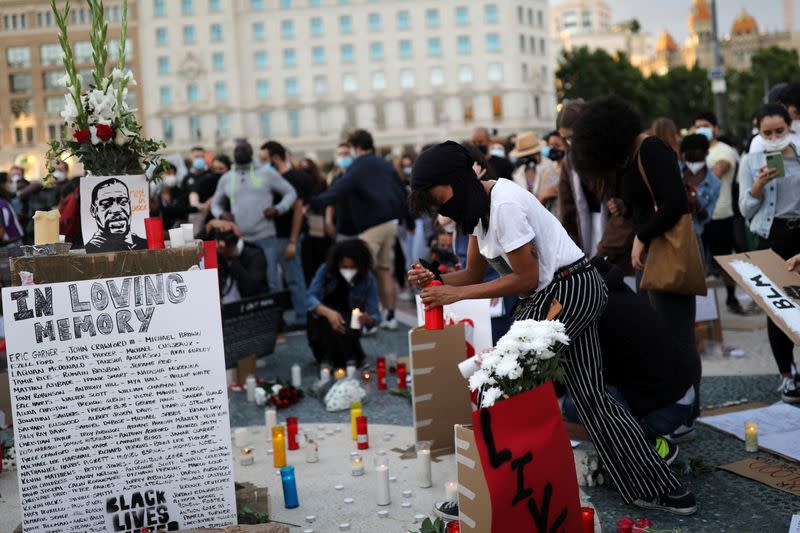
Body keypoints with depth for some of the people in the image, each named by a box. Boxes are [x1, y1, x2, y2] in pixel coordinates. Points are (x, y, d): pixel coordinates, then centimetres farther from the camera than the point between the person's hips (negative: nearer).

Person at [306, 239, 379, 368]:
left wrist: (367, 319, -41)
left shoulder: (368, 279, -15)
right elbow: (310, 298, -24)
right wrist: (328, 313, -43)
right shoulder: (326, 270, -16)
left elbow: (374, 316, -16)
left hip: (349, 324, 0)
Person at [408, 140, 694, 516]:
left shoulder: (504, 205, -21)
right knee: (590, 394, 11)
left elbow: (526, 278, -18)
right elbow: (474, 275, 13)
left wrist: (457, 294, -17)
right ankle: (660, 489, 18)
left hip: (566, 292, -10)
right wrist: (434, 281, -7)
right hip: (579, 292, 10)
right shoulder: (479, 205, 9)